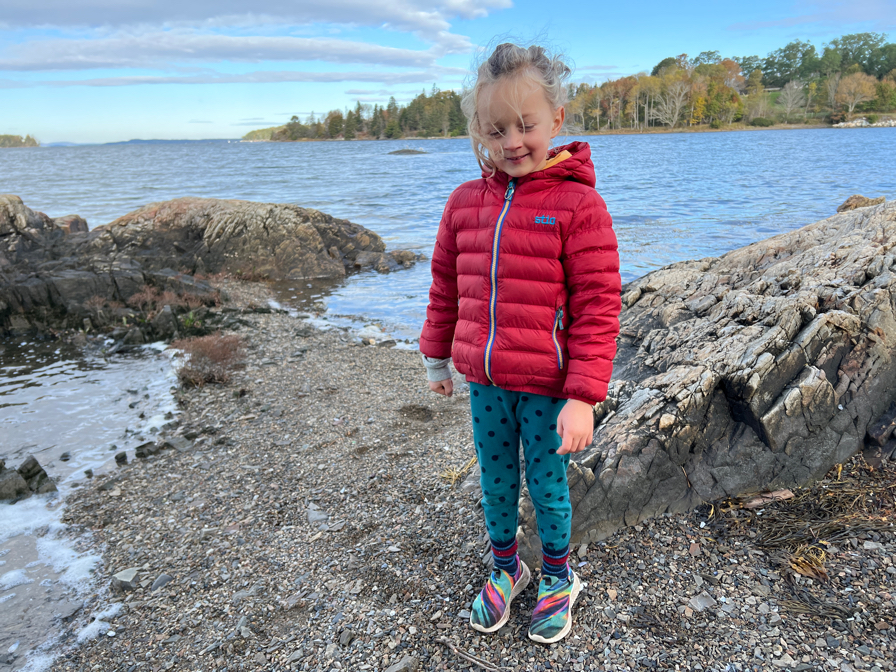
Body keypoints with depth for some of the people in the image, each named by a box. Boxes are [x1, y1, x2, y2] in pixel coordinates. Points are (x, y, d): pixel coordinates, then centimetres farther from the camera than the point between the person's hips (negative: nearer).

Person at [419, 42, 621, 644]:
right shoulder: (466, 202, 3)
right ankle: (505, 568, 44)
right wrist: (438, 358, 17)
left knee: (547, 488, 13)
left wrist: (582, 397, -16)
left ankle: (558, 578, 41)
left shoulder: (579, 205, -12)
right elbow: (446, 285, 13)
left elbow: (597, 308, -13)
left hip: (549, 387, -4)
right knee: (495, 486, 18)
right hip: (485, 381, 4)